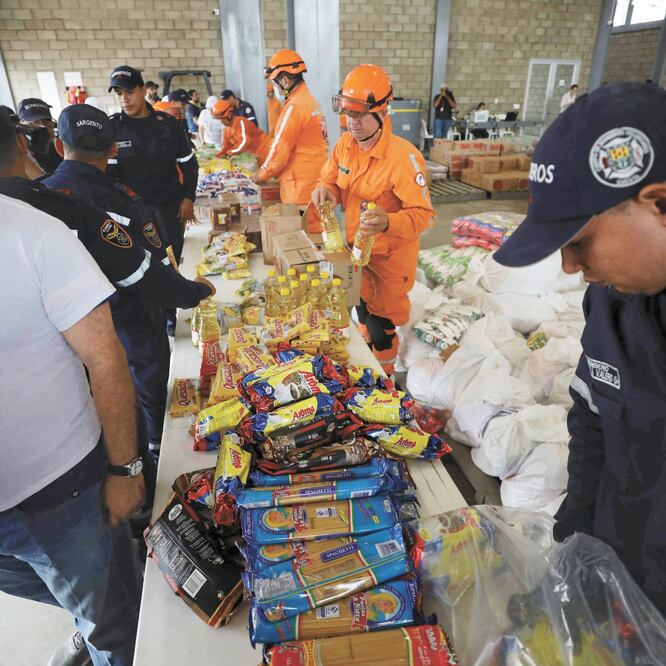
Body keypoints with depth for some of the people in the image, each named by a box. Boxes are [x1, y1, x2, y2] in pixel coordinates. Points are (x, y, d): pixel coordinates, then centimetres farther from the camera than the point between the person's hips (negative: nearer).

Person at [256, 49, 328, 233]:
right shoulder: (310, 100, 14)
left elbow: (280, 149, -14)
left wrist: (262, 175, 1)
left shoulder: (294, 106, -14)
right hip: (314, 180, 9)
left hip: (301, 185, -9)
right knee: (314, 229, 13)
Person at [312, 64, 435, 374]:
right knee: (363, 312, 25)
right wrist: (325, 189, -17)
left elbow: (423, 214, -27)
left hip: (389, 257, -7)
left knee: (380, 325, 7)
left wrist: (388, 222, -47)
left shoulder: (403, 156, -26)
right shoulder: (345, 144, -5)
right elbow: (330, 179, 9)